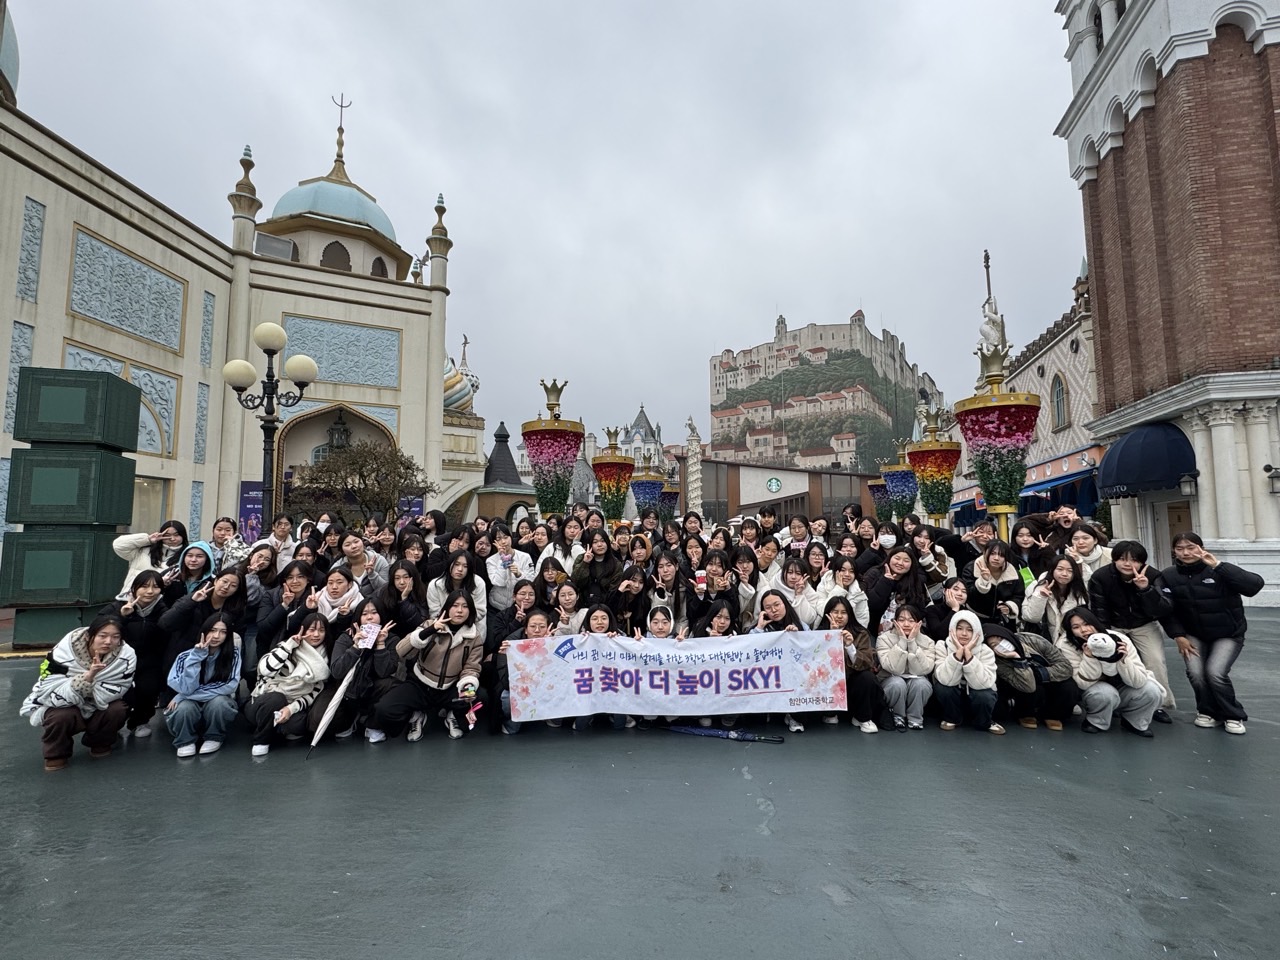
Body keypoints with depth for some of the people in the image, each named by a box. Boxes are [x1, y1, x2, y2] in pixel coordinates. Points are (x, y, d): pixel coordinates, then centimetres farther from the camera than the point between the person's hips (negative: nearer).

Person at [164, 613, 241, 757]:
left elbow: (230, 686, -22)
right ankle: (185, 741, -6)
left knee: (218, 702, -33)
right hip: (189, 707, 0)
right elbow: (186, 688, -22)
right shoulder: (186, 655, -12)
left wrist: (184, 696, -21)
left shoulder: (233, 654, -12)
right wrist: (197, 657, -30)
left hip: (217, 707, 0)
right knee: (185, 707, -33)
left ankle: (214, 738, -6)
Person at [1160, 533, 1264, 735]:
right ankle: (1207, 711, 14)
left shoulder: (1218, 571, -17)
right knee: (1195, 673, -15)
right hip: (1194, 635, 2)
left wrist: (1218, 566, -34)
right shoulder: (1169, 576, -9)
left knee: (1215, 673, -19)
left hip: (1228, 635, -2)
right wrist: (1178, 636, -12)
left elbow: (1254, 585, -32)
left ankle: (1233, 716, 9)